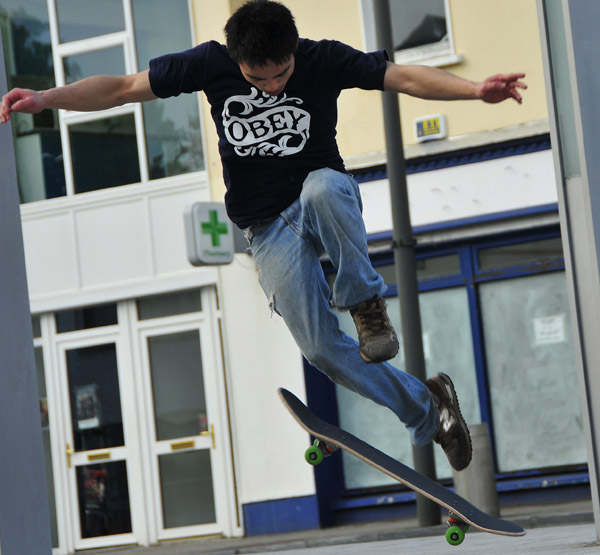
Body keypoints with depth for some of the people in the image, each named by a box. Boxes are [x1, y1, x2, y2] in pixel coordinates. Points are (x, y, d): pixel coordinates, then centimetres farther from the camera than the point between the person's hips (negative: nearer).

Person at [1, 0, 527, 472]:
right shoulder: (211, 64, -9)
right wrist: (45, 97, -18)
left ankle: (366, 302, -17)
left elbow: (406, 77, -17)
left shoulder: (324, 60, -13)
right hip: (270, 228, 2)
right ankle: (428, 411, 11)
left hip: (329, 202, -2)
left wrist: (477, 90, -34)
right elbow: (121, 87, -6)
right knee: (322, 348, -10)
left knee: (321, 185, -40)